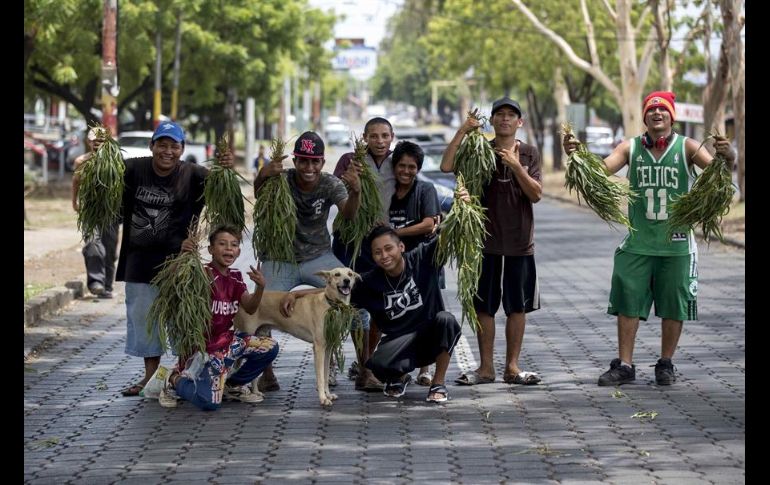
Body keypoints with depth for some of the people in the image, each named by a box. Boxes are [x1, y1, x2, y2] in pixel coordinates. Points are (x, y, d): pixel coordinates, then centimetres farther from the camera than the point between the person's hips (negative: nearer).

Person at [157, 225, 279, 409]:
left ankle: (232, 385, 16)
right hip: (206, 345, -8)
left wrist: (260, 287, -14)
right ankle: (175, 380, 10)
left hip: (228, 340, 8)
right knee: (209, 402, -24)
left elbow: (250, 308, 6)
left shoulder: (235, 277, 5)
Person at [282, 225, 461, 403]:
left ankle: (438, 384, -13)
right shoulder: (371, 282, -3)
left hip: (430, 335, 0)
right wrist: (296, 294, -8)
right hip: (399, 340, 1)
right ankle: (399, 378, 10)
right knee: (378, 364, -32)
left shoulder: (421, 259, -7)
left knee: (446, 320, -34)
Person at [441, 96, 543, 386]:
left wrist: (515, 166, -18)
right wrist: (463, 130, -17)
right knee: (484, 306, 4)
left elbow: (536, 194, -6)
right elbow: (447, 166, -14)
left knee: (518, 306, 5)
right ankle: (486, 367, 12)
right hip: (486, 241, -1)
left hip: (520, 242, 1)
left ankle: (512, 367, 13)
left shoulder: (528, 153, 4)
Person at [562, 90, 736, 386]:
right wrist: (577, 155, -26)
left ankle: (665, 365, 20)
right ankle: (624, 366, 10)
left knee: (673, 306, 6)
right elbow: (601, 168, -8)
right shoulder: (631, 148, 3)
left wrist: (726, 156, -36)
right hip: (638, 242, 1)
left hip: (676, 243, -1)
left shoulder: (686, 148, -2)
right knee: (627, 303, 2)